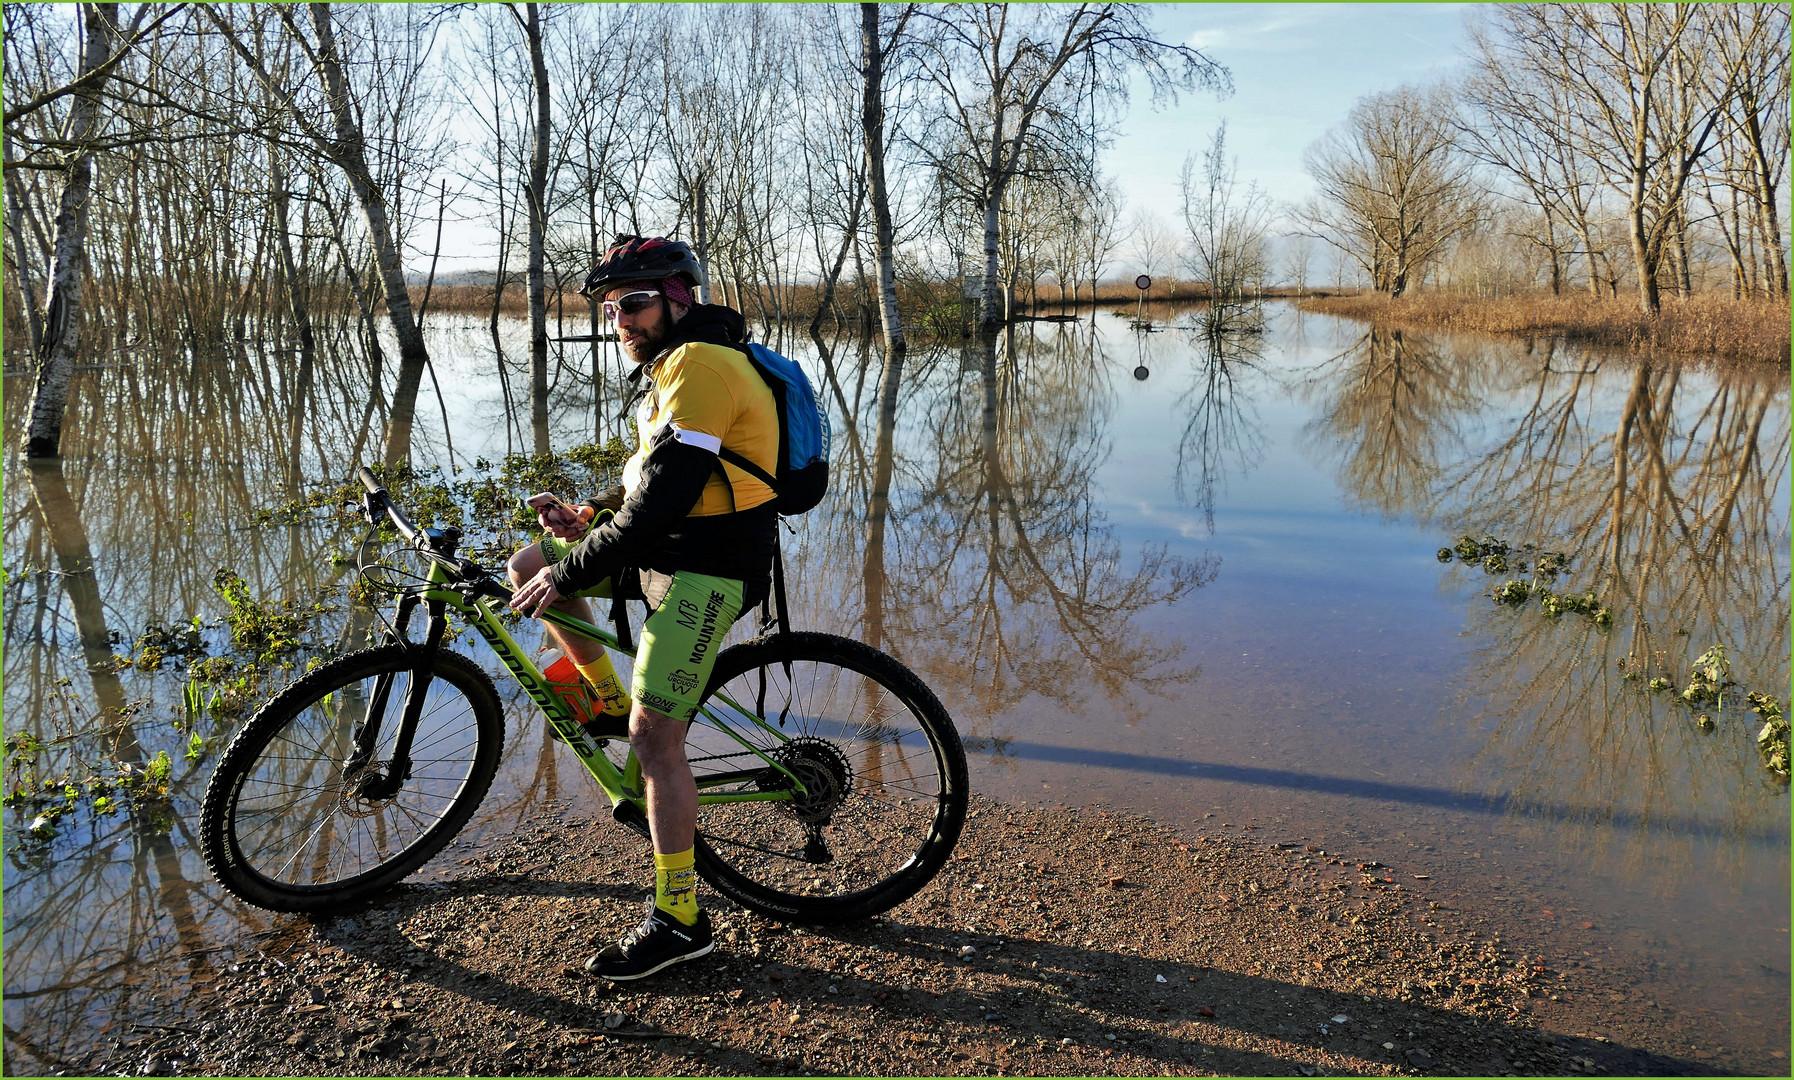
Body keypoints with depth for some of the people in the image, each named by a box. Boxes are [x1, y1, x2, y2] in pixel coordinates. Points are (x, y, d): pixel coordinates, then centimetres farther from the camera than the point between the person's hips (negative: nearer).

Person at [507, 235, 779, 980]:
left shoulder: (700, 365, -17)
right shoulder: (672, 364, 17)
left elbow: (664, 496, -24)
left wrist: (569, 573, -18)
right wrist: (594, 517, 3)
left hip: (704, 567, -10)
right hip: (670, 544, 10)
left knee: (654, 734, -11)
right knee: (528, 565, 12)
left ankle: (679, 919, 0)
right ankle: (608, 699, 22)